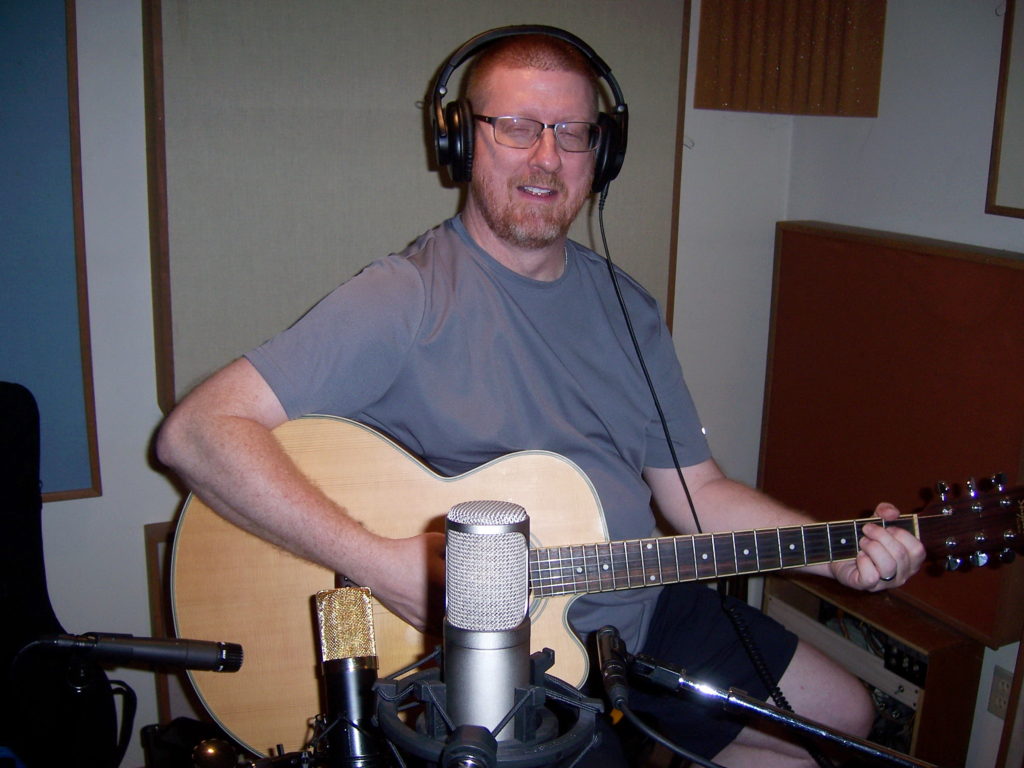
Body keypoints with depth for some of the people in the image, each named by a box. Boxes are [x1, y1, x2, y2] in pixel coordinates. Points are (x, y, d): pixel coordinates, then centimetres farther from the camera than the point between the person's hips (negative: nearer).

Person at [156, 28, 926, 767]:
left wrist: (840, 553, -7)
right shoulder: (408, 299, -18)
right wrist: (383, 563, -31)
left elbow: (696, 490, 6)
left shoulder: (626, 306, 4)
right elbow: (196, 430, -24)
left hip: (646, 612, 7)